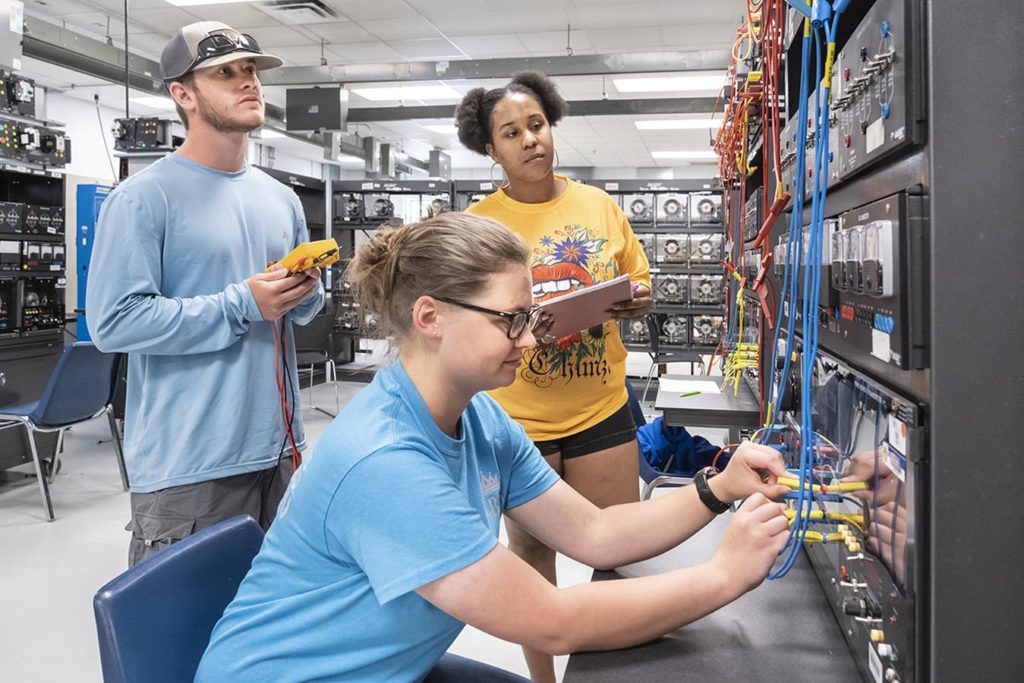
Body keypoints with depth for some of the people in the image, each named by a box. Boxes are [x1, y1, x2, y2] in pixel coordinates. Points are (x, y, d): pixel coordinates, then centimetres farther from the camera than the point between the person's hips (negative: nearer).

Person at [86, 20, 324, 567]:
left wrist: (305, 294, -6)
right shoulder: (143, 198, -10)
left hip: (278, 448, 7)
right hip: (186, 465, -6)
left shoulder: (281, 199, 12)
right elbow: (113, 321, -18)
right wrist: (242, 305, -19)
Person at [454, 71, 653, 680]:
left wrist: (638, 301, -9)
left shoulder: (600, 206, 4)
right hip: (518, 417, -2)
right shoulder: (479, 223, -5)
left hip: (602, 409, 2)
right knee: (531, 552, 14)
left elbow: (638, 290, 13)